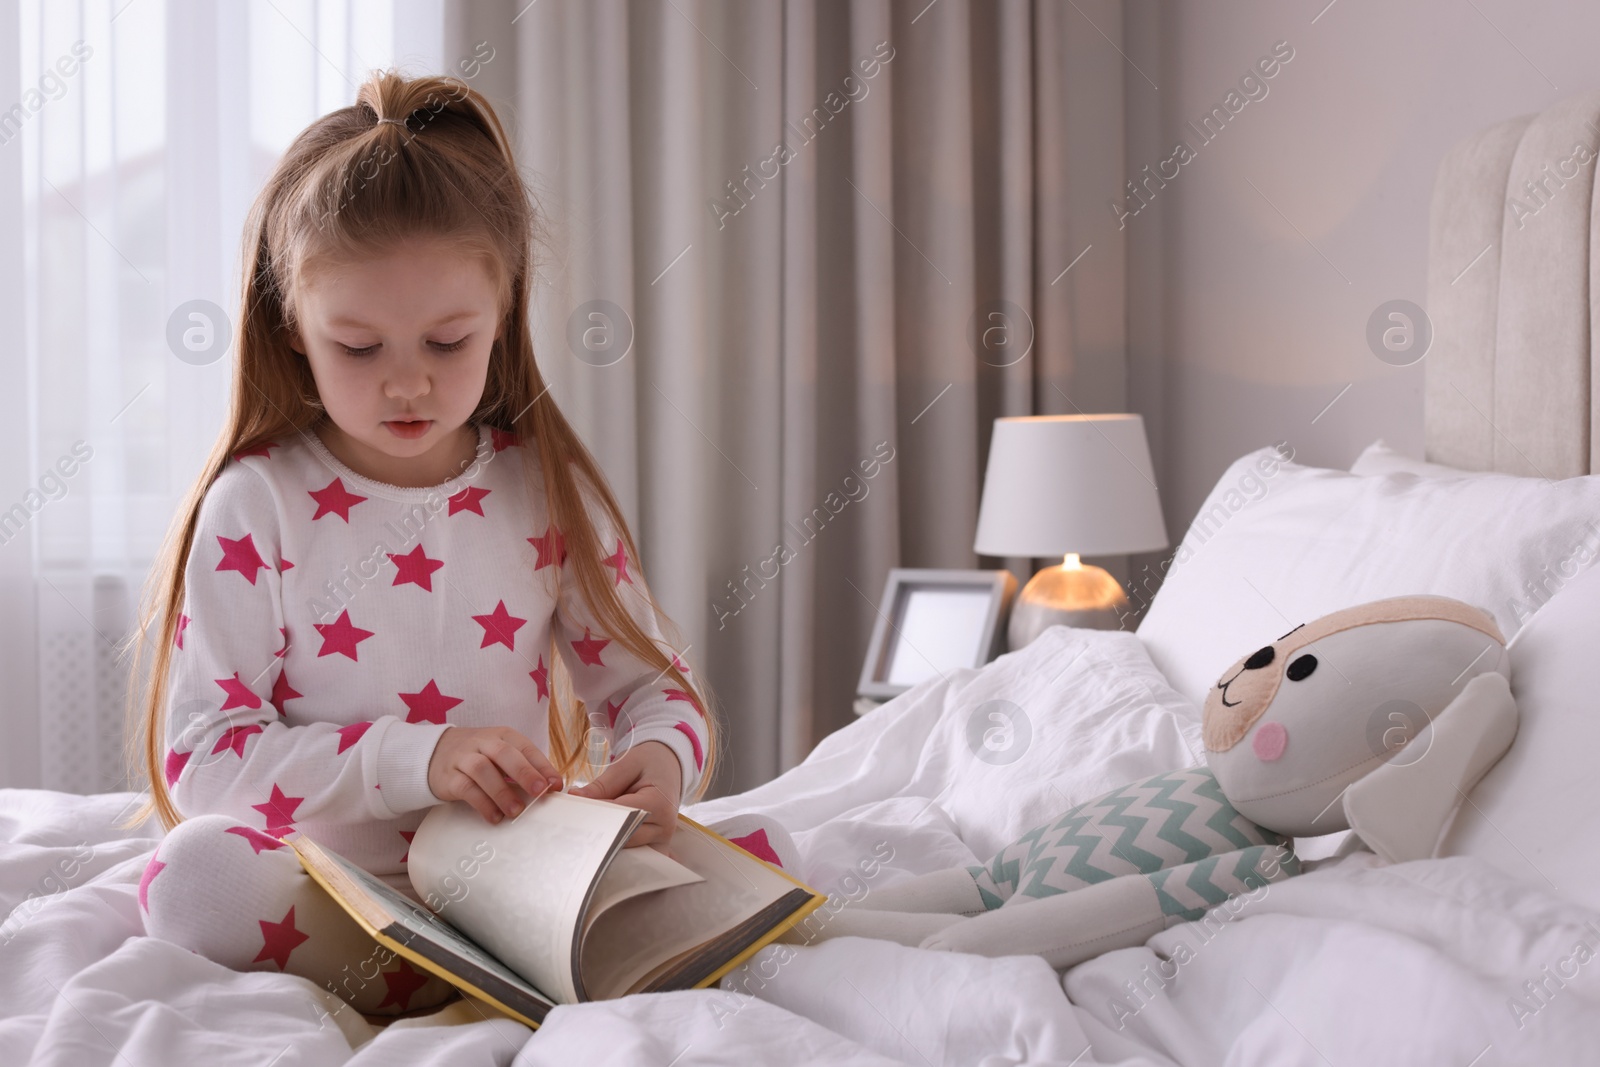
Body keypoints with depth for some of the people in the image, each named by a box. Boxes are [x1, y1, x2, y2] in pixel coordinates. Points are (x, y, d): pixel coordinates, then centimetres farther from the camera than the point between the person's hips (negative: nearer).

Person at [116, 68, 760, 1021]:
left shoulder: (547, 490, 4)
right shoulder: (257, 505, -4)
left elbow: (655, 683, 8)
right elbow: (201, 758, -10)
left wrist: (664, 757, -18)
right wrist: (411, 756, -26)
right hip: (333, 894, -2)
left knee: (766, 849, -17)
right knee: (199, 878, -34)